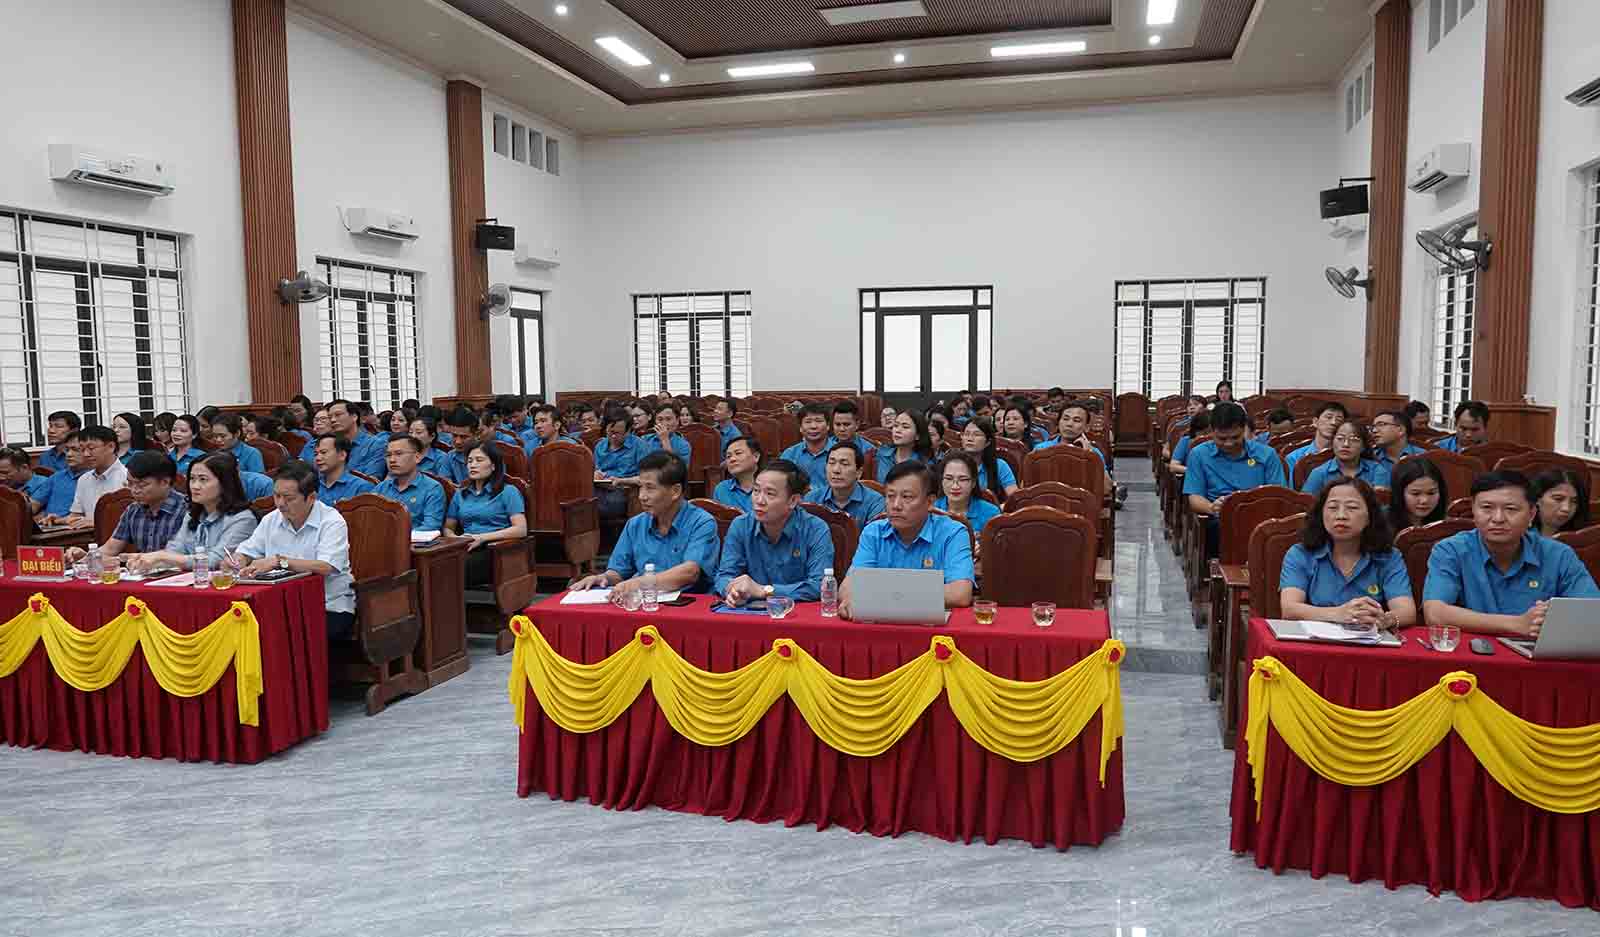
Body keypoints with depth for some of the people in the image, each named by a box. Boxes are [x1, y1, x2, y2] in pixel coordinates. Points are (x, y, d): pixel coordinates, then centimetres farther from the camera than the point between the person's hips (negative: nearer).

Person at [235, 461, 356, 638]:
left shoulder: (332, 522, -9)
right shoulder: (271, 520, 11)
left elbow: (325, 567, -23)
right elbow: (244, 552, 18)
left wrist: (278, 561, -23)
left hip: (330, 608, -5)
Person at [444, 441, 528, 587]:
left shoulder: (508, 491, 8)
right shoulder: (460, 493, 26)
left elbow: (521, 530, -4)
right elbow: (448, 528, 24)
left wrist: (483, 537, -12)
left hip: (495, 550, -4)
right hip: (466, 550, 4)